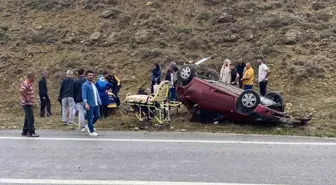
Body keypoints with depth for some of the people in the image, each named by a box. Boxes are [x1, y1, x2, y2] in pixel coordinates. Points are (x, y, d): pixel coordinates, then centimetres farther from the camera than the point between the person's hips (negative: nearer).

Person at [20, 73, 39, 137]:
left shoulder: (30, 83, 13)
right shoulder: (26, 84, -17)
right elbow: (21, 91, -32)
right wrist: (26, 98, -23)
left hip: (29, 104, 10)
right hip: (27, 104, -10)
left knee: (28, 118, 16)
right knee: (31, 119, -7)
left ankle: (25, 132, 23)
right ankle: (31, 133, -2)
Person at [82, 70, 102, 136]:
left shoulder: (94, 84, 19)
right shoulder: (85, 85, -6)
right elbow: (84, 95, -14)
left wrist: (99, 102, 19)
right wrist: (86, 103, -24)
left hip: (96, 104, 8)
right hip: (90, 105, -8)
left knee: (97, 116, 13)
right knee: (90, 118, -2)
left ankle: (88, 126, 32)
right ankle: (92, 132, 7)